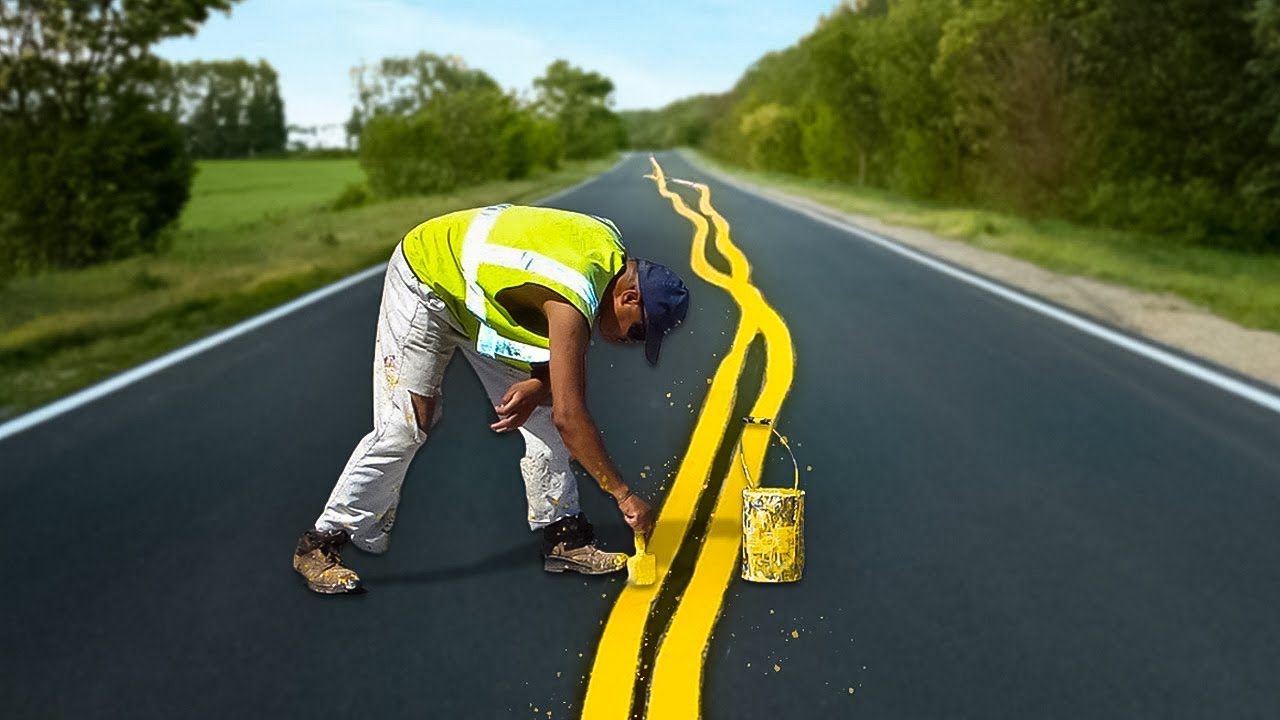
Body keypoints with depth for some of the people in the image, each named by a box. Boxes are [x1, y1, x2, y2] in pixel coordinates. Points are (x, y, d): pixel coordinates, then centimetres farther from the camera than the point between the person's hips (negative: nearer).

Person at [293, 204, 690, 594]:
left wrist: (538, 385, -19)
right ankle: (321, 543, 5)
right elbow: (570, 416, -36)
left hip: (483, 296, 9)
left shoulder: (612, 250, -10)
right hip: (427, 280, -8)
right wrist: (624, 495, -29)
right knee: (402, 428, -11)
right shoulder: (572, 299, -36)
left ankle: (563, 536, 10)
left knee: (541, 415, 2)